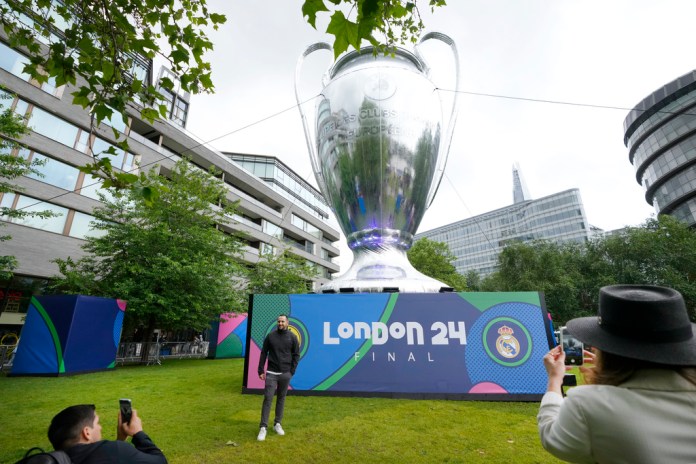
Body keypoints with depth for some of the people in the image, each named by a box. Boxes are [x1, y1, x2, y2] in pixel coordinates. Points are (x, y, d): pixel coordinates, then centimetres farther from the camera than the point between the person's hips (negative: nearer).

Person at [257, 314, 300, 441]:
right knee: (268, 399, -4)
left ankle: (277, 424, 25)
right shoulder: (270, 336, -2)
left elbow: (296, 355, 2)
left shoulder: (292, 337, -2)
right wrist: (261, 371, -1)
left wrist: (292, 371, -3)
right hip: (271, 373, -1)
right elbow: (263, 354, 2)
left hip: (285, 374, 1)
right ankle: (263, 427, 5)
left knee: (281, 399, 11)